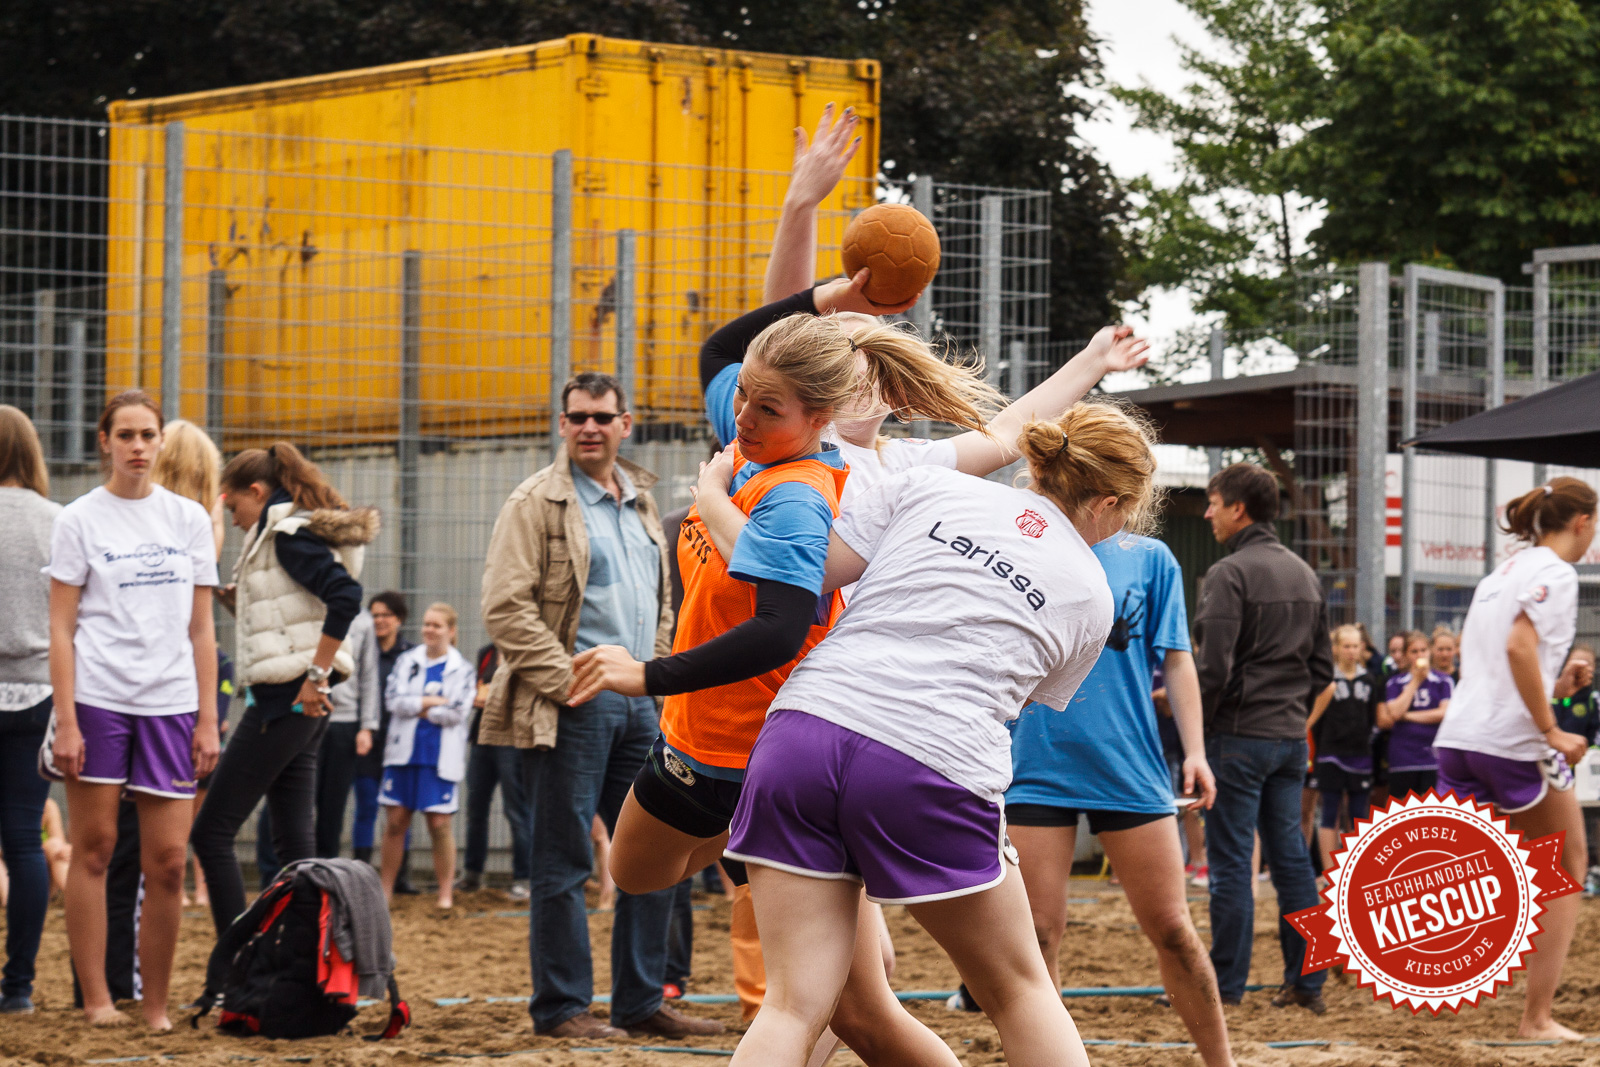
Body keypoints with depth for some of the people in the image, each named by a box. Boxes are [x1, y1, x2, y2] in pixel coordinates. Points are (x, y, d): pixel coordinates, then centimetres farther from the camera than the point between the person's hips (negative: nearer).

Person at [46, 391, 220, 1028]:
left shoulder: (189, 519, 10)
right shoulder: (80, 520, 2)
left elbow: (201, 629, 11)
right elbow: (61, 628, 0)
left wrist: (208, 719, 5)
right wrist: (66, 720, -9)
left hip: (170, 702, 2)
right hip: (97, 698, -2)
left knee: (167, 861, -2)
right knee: (94, 849, 1)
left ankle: (157, 1005, 7)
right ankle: (96, 998, 7)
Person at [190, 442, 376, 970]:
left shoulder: (286, 535, -11)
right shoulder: (290, 534, 18)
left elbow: (345, 594, -25)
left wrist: (315, 675, -24)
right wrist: (242, 604, 10)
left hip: (285, 699, -10)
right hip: (298, 704, 10)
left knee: (212, 832, -6)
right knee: (294, 842, 9)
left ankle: (232, 974, -8)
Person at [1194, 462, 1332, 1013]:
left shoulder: (1229, 574, -13)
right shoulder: (1305, 574, 13)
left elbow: (1213, 668, -19)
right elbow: (1322, 668, 16)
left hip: (1239, 735, -7)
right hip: (1292, 737, 8)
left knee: (1231, 863, -3)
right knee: (1291, 858, 9)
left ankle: (1226, 984, 0)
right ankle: (1307, 982, 9)